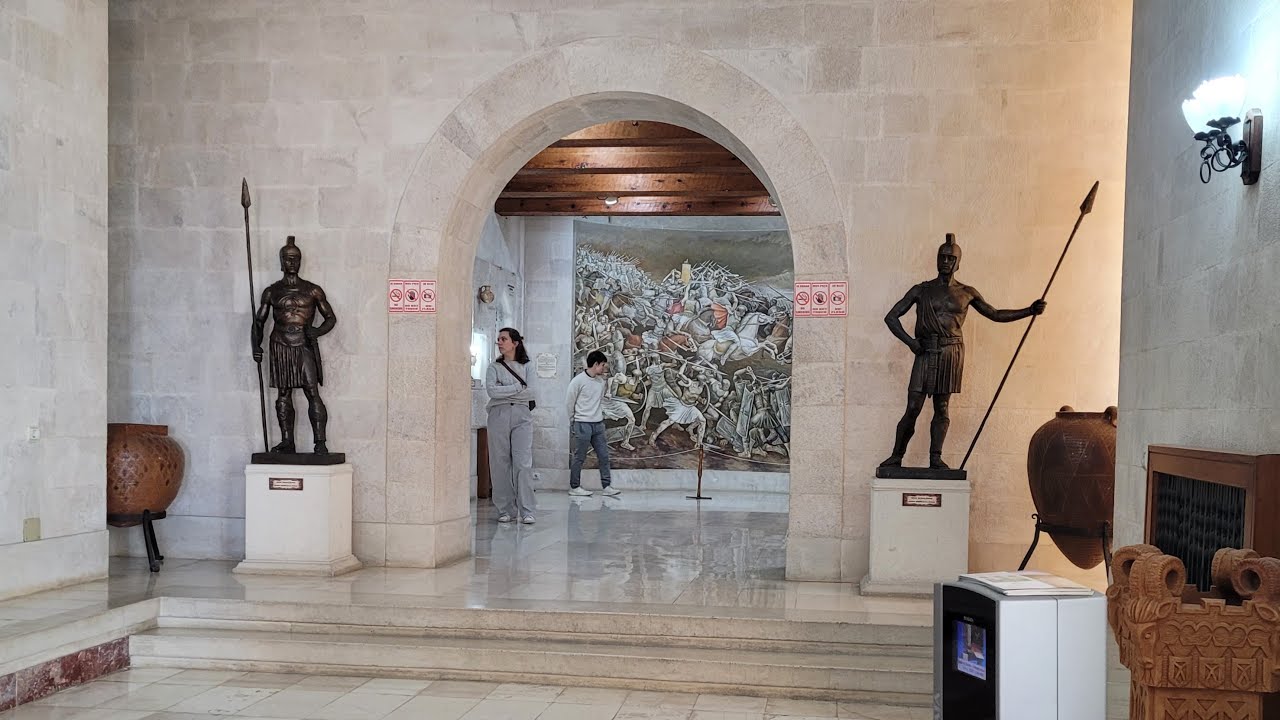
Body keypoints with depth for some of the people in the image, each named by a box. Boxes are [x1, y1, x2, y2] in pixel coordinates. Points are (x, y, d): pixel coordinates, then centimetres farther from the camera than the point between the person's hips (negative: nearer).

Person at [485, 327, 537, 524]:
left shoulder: (526, 366, 10)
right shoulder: (494, 367, 9)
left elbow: (531, 393, -4)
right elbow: (491, 390, -8)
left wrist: (504, 392, -5)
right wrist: (518, 388, -6)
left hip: (522, 416, 0)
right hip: (499, 416, 1)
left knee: (524, 463, -8)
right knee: (500, 463, -1)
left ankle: (527, 511, -5)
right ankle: (505, 510, 7)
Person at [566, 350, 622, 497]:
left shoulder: (602, 381, 6)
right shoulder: (578, 381, -12)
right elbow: (569, 403, -5)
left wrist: (601, 414, 11)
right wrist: (573, 423, 3)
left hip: (598, 424, 6)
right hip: (582, 425, -6)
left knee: (604, 456, 5)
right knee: (579, 458, 2)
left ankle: (607, 486, 11)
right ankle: (574, 487, 13)